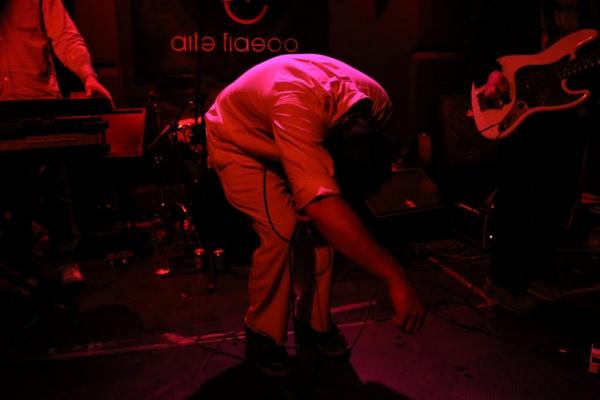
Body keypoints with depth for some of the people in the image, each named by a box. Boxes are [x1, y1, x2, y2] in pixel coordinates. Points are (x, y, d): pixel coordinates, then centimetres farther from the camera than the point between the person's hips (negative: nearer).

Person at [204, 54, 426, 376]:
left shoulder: (377, 101, -20)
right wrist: (395, 277, -54)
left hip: (286, 144, 6)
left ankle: (314, 323, 14)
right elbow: (322, 206, -54)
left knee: (320, 227, -8)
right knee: (282, 230, -22)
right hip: (238, 143, -6)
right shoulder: (298, 107, -45)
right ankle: (262, 336, -1)